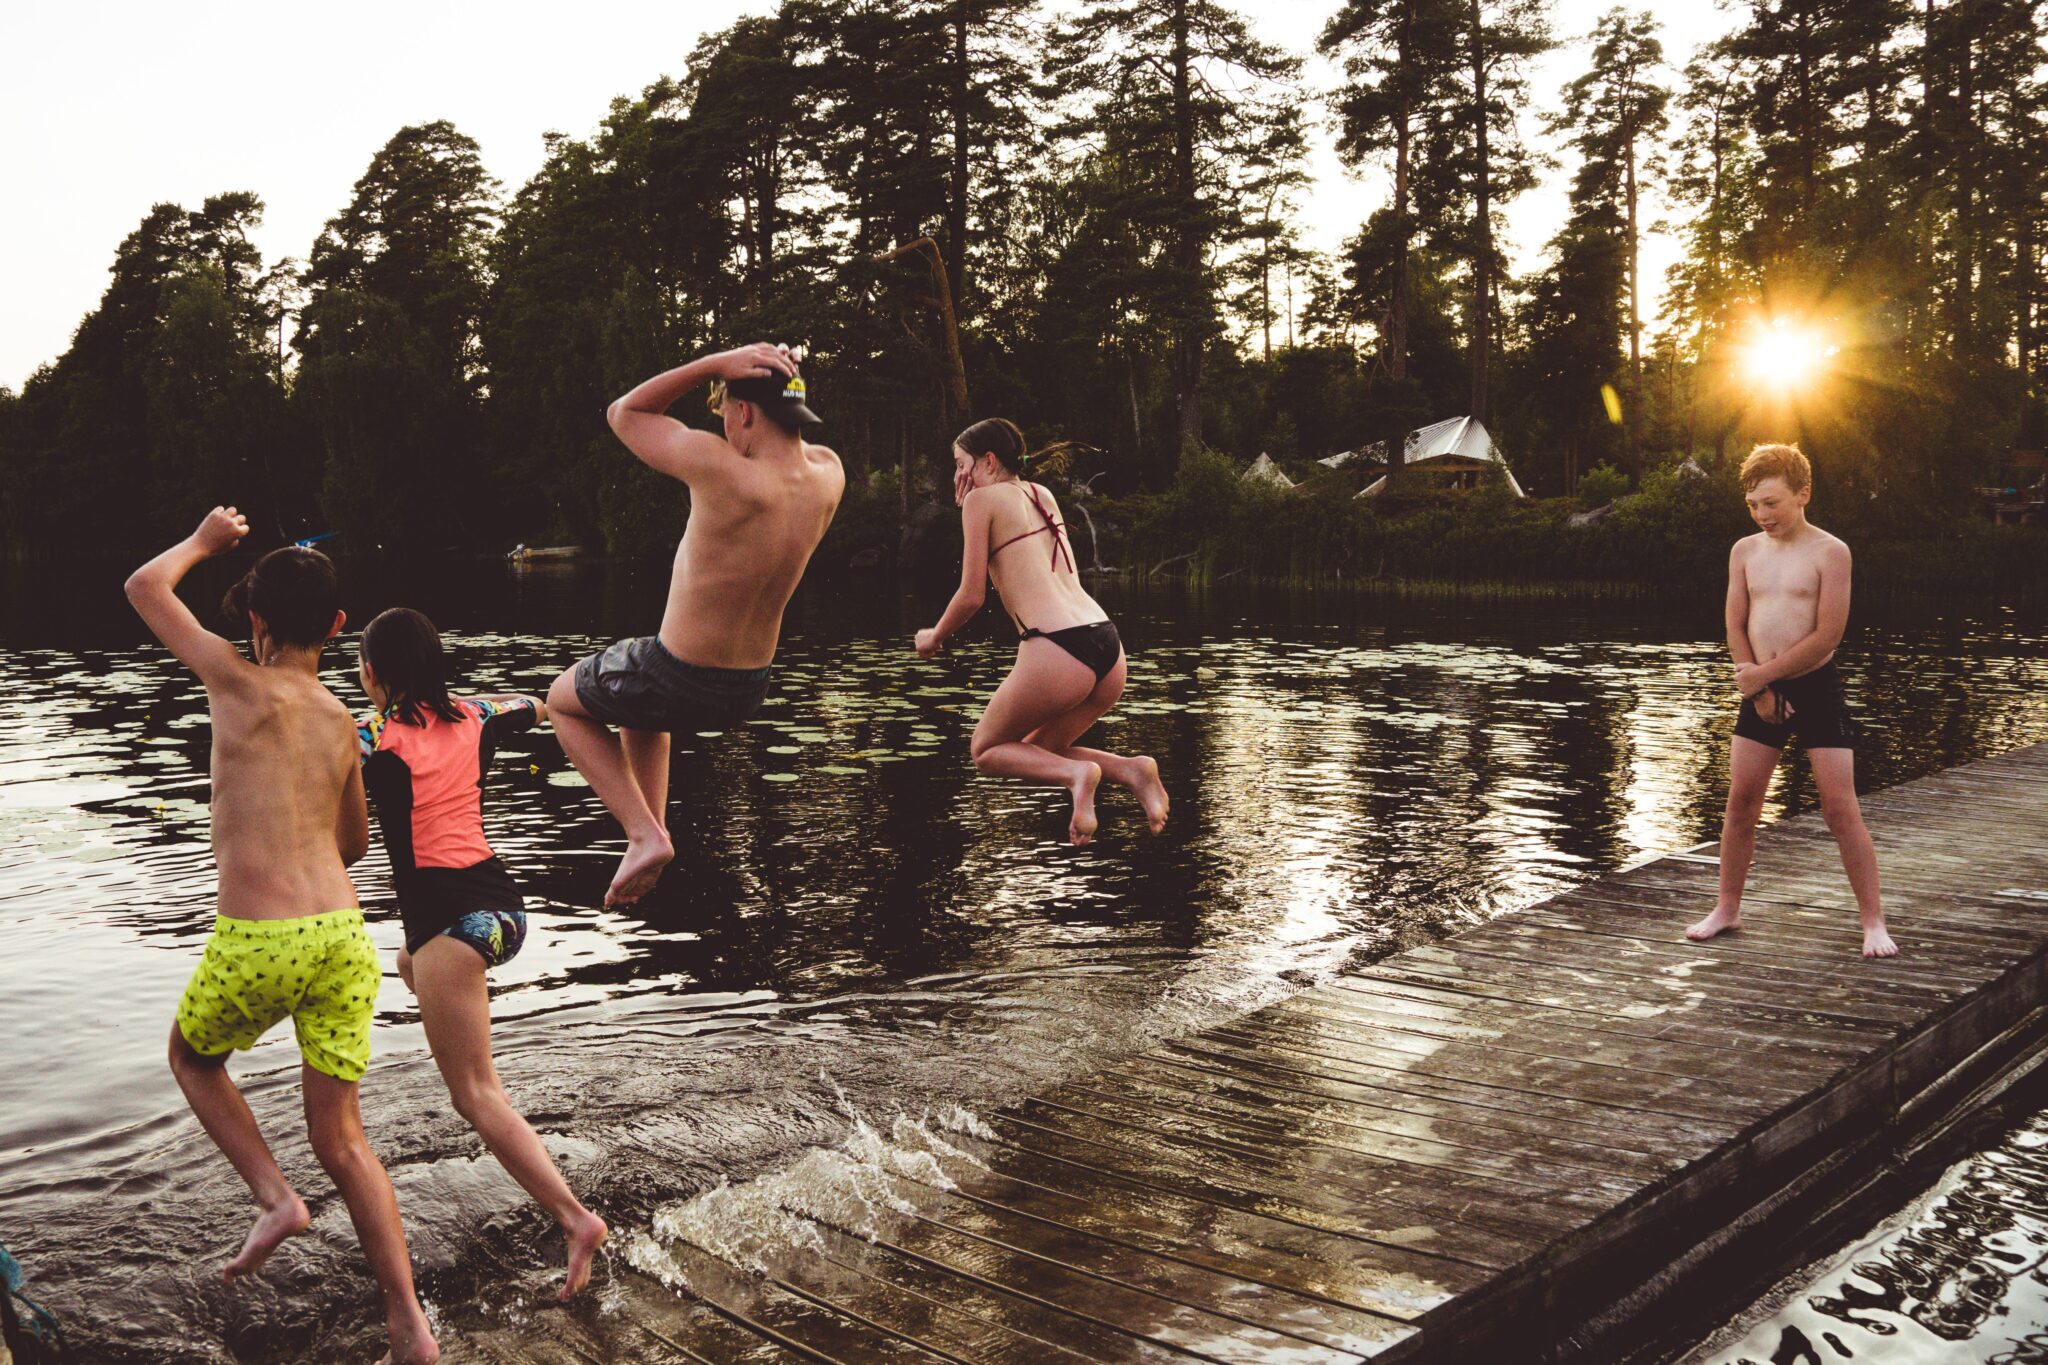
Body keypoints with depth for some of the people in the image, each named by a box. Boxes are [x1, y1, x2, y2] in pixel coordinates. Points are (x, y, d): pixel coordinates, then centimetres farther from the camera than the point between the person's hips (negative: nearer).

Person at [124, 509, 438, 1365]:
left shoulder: (245, 687, -4)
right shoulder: (341, 723, 13)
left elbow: (145, 588, 9)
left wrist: (203, 540, 25)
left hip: (255, 943, -4)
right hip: (342, 934, 5)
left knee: (192, 1056, 29)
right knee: (340, 1136, 10)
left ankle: (274, 1196, 11)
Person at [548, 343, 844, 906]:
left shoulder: (721, 470, -29)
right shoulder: (827, 476, -10)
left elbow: (624, 413, -11)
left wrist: (714, 364, -19)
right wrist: (785, 382, -3)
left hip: (677, 680, -7)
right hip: (748, 691, 7)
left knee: (563, 702, 25)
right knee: (640, 709, 39)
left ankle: (644, 834, 10)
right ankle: (653, 826, 34)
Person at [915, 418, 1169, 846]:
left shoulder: (983, 498, 3)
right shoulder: (1041, 495, 23)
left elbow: (971, 596, -1)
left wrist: (934, 636, 18)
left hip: (1055, 651, -7)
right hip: (1108, 647, 7)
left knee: (987, 750, 16)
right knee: (1039, 751, 26)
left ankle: (1076, 772, -12)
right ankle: (1130, 770, 0)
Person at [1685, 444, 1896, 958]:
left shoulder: (1829, 552, -8)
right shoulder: (1745, 551, 7)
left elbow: (1828, 635, -14)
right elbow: (1736, 627, 5)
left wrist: (1763, 674, -13)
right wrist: (1759, 689, -6)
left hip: (1816, 688, -4)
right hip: (1761, 690, 5)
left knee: (1840, 809, -5)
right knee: (1740, 803, 6)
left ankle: (1873, 922, 3)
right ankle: (1727, 910, 18)